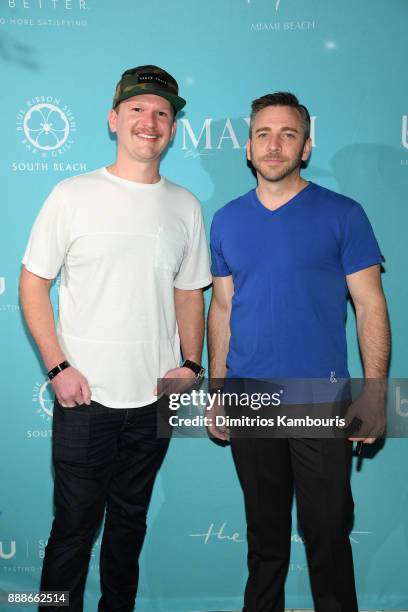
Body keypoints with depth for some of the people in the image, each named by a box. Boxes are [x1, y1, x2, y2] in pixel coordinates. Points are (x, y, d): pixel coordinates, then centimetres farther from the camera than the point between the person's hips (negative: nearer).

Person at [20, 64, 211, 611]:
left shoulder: (185, 206, 6)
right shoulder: (73, 196, -4)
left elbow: (189, 292, 11)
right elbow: (33, 283, -2)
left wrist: (190, 364, -2)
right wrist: (58, 367, -11)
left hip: (154, 399, 3)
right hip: (85, 396, -3)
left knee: (130, 519, 18)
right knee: (74, 525, 6)